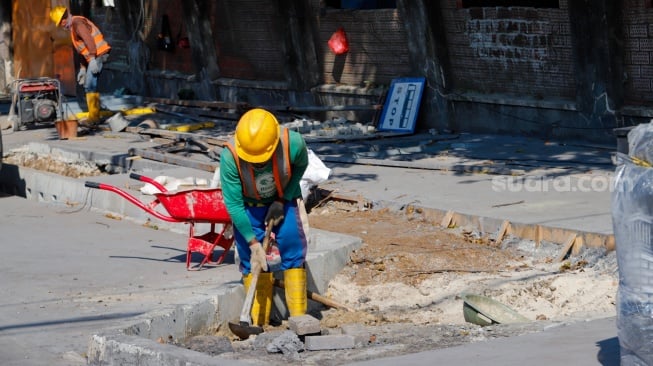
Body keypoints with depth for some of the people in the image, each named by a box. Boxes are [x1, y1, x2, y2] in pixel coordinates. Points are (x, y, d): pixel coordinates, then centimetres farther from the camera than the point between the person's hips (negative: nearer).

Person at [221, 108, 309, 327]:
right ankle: (259, 323, 6)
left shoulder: (293, 143, -33)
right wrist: (253, 243, -24)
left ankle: (299, 318, 4)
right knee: (253, 263, -2)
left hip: (284, 200, 1)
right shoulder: (230, 156, -35)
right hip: (248, 207, -1)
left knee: (293, 255, -4)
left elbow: (301, 165, -6)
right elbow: (233, 204, -25)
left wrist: (282, 201, -13)